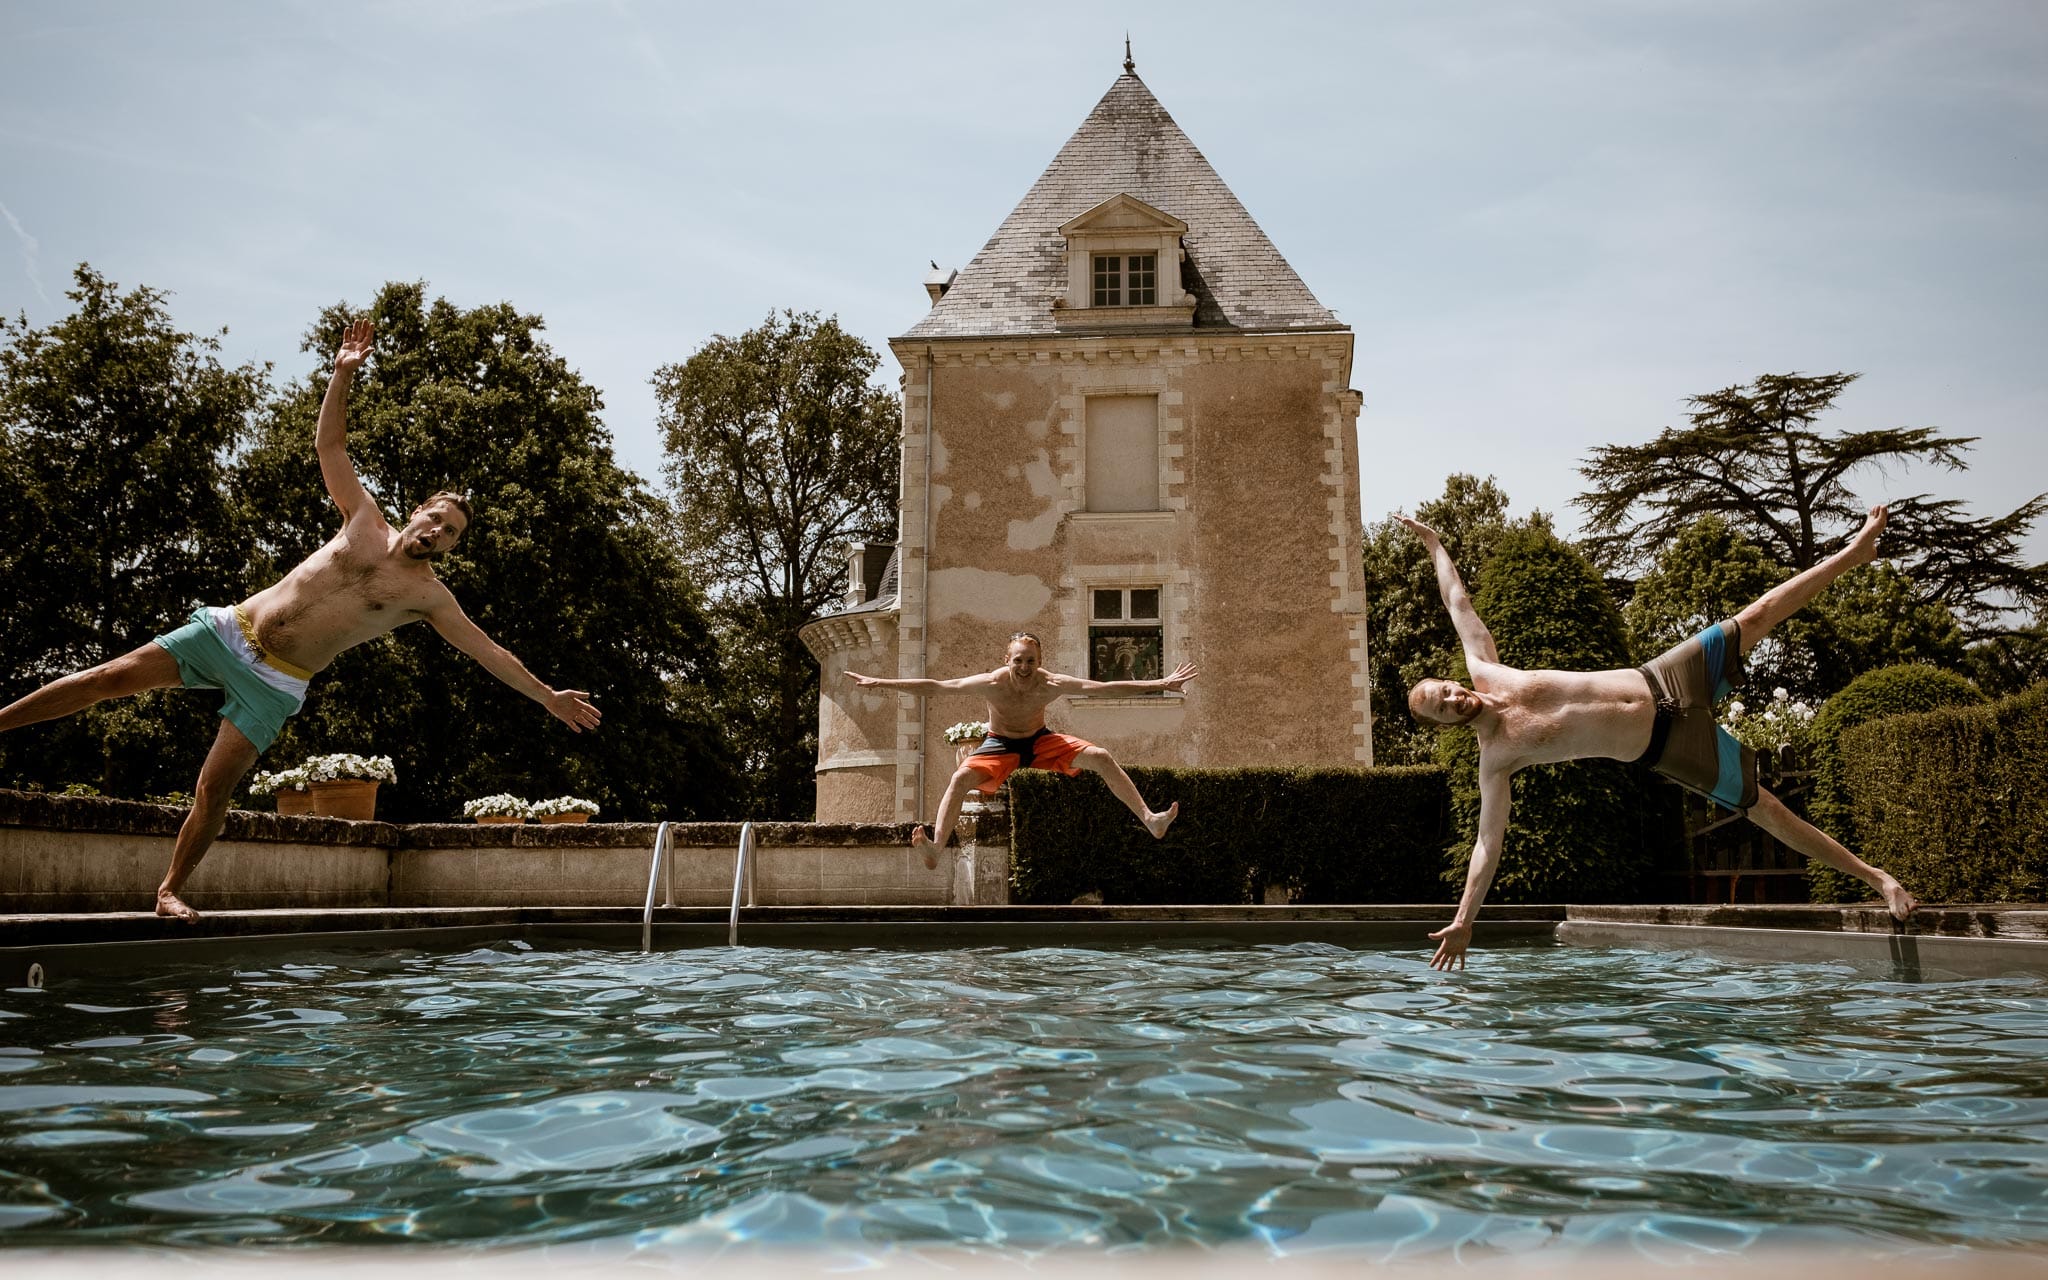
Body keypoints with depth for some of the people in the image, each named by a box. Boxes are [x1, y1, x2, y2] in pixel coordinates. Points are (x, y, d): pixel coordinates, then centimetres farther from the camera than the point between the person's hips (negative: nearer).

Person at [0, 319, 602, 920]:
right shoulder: (365, 524, 3)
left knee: (214, 789, -5)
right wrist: (343, 374, -6)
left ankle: (170, 890, 12)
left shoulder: (429, 596, -2)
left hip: (276, 683, -2)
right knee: (112, 677, -5)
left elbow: (488, 650, -3)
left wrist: (548, 695, -7)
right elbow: (329, 444, 5)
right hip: (231, 631, 2)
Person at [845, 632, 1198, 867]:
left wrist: (1159, 684, -25)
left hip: (1040, 742, 2)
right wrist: (880, 683, -30)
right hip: (1000, 745, -1)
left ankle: (1150, 819, -11)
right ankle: (935, 847, -35)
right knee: (961, 778, -30)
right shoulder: (992, 683, -24)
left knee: (1101, 758, -16)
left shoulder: (1052, 684, -21)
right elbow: (933, 687, -25)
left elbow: (1105, 688, -21)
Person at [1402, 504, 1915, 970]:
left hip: (1662, 682, 4)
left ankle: (1852, 553, 25)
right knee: (1763, 808, -2)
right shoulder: (1494, 760, -14)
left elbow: (1458, 603, 6)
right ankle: (1875, 876, 14)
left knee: (1758, 618, 7)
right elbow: (1487, 842, -15)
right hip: (1669, 750, -4)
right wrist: (1462, 921, -21)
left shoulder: (1486, 672, -5)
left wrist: (1434, 544, 13)